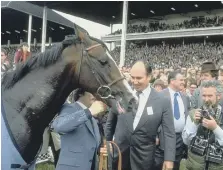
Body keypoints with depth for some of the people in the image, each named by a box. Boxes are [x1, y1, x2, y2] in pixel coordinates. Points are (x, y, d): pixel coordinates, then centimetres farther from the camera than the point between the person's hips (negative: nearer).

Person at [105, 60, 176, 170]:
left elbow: (169, 133, -7)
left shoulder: (162, 102, -8)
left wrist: (169, 159, -14)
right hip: (118, 152, 1)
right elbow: (110, 123, 8)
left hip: (143, 157, -1)